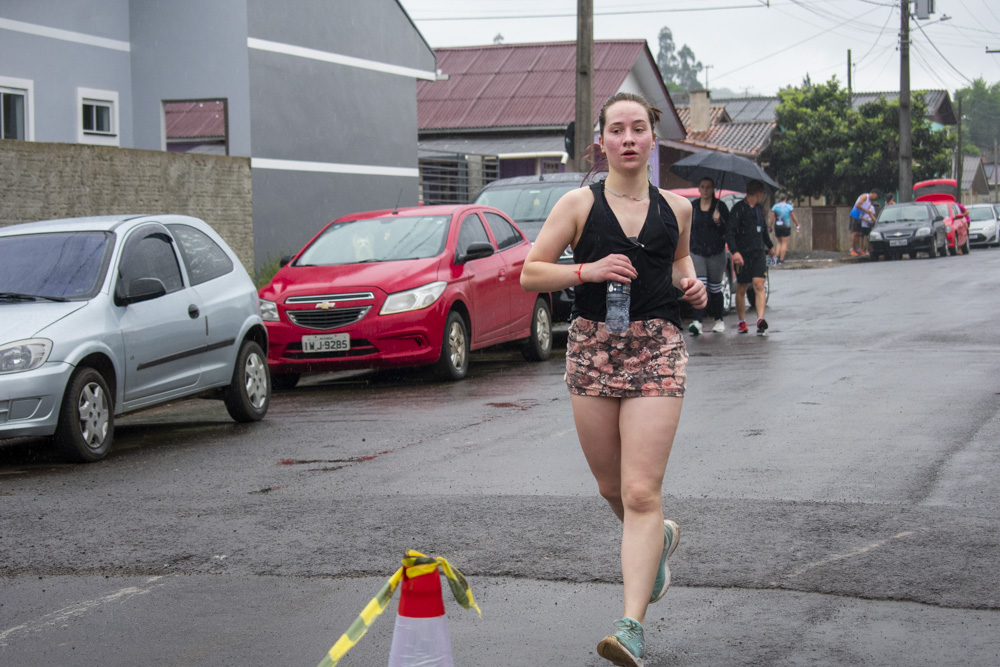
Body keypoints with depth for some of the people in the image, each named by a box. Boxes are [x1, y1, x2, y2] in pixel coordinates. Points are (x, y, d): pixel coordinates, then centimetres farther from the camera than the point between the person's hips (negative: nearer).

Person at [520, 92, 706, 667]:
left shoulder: (676, 208, 7)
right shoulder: (580, 204, 0)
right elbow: (530, 274, 0)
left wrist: (691, 284, 6)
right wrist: (588, 270, -15)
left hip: (658, 349, -1)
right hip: (593, 347, 1)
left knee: (641, 491, -10)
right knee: (612, 487, 14)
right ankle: (659, 538, 48)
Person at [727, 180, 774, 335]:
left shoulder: (758, 208, 16)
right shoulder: (738, 208, -8)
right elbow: (729, 232, -16)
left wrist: (770, 246, 45)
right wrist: (735, 251, -30)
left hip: (758, 252, 5)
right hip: (743, 254, -5)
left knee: (759, 285, -11)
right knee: (741, 289, 4)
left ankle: (760, 319, -20)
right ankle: (741, 322, 16)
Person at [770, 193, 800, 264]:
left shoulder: (775, 206, 2)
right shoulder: (789, 206, -3)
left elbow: (772, 218, 0)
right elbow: (793, 217, 1)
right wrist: (797, 224, 15)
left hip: (777, 226, 3)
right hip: (786, 226, -3)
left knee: (779, 242, 18)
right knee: (784, 243, 2)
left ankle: (777, 256, 1)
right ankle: (781, 260, -1)